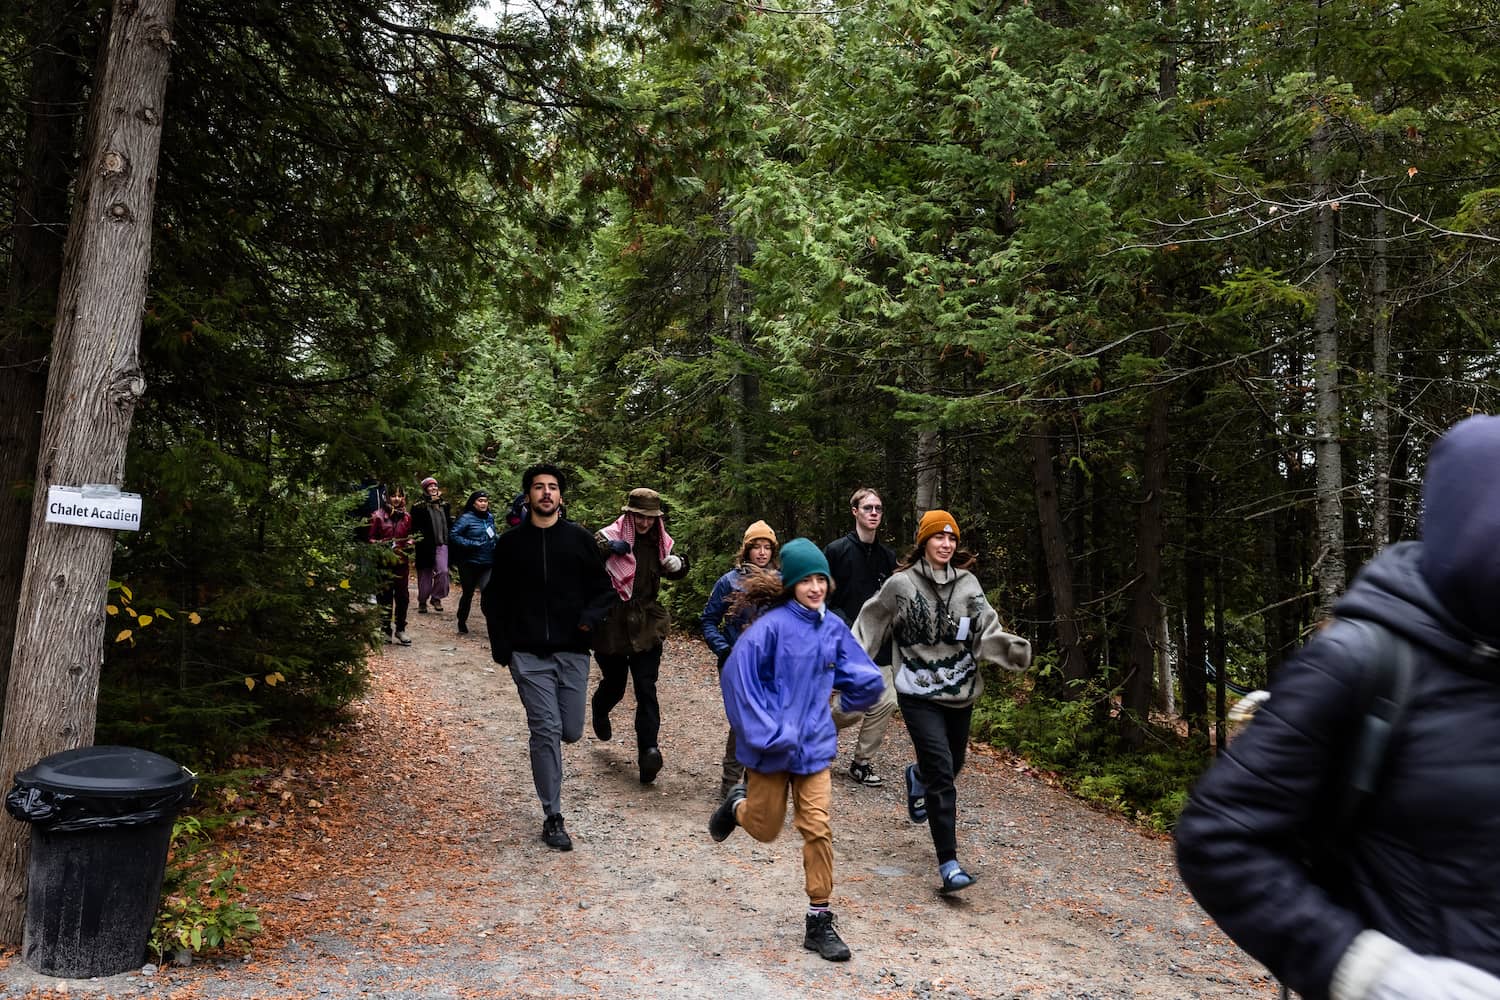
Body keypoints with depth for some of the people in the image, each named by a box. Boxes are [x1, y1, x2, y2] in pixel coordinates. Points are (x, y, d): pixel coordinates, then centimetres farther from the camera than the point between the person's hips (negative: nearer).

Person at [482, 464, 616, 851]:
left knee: (570, 731, 4)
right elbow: (494, 599, 10)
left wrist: (591, 616, -12)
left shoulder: (579, 539, 4)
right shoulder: (511, 543, 5)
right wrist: (501, 647, 1)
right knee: (546, 730, -6)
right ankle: (553, 818, 3)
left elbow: (604, 589, 8)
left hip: (572, 652, 1)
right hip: (529, 655, -1)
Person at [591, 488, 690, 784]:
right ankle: (600, 712, 50)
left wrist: (678, 565, 0)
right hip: (611, 624, -2)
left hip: (646, 625, 2)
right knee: (614, 684, 15)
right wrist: (607, 547, -36)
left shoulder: (659, 543, 6)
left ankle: (648, 750, -9)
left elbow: (671, 571, 22)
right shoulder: (609, 537, -8)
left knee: (646, 689, -7)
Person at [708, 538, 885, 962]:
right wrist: (767, 731, -22)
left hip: (814, 744, 3)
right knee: (766, 830, 12)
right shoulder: (772, 625, -17)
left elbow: (867, 679, 11)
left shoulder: (833, 627, 0)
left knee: (817, 829, -1)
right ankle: (740, 803, 47)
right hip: (771, 747, -3)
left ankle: (819, 922, 13)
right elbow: (736, 675, -22)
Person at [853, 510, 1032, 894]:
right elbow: (870, 626, -1)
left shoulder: (968, 585, 1)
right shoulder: (900, 584, -8)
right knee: (941, 772, -14)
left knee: (952, 766, 20)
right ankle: (949, 864, -9)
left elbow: (987, 632, -6)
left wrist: (1015, 649, -24)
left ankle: (917, 776, 57)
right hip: (919, 695, -4)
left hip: (961, 693, 5)